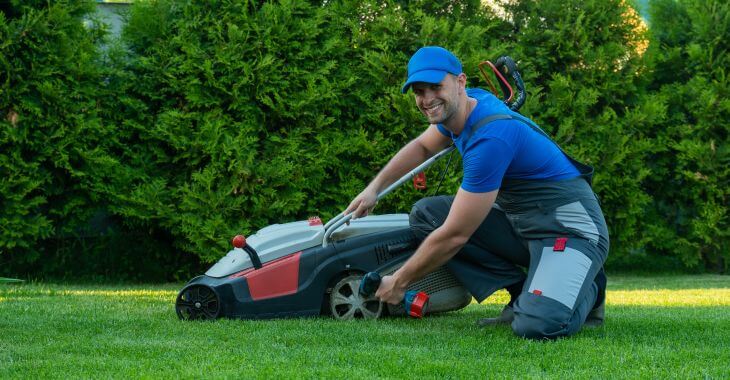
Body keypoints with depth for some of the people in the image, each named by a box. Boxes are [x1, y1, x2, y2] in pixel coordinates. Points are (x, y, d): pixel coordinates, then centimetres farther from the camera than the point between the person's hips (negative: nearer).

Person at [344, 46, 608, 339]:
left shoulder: (490, 138, -27)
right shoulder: (471, 102, 2)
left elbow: (453, 236, -22)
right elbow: (422, 146, 28)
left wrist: (398, 283, -10)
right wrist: (375, 187, 21)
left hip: (570, 229, -10)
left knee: (538, 327, -35)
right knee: (425, 214, 1)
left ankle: (585, 290, 1)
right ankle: (523, 294, 1)